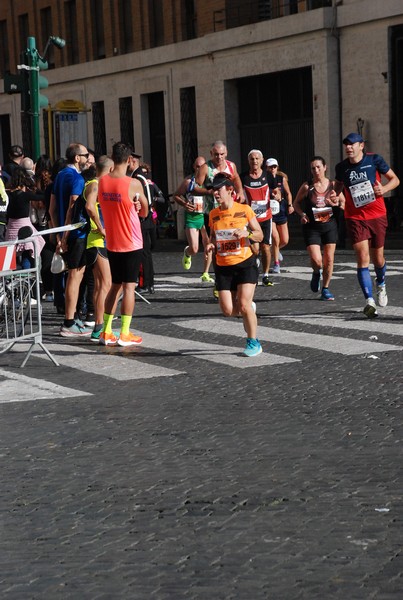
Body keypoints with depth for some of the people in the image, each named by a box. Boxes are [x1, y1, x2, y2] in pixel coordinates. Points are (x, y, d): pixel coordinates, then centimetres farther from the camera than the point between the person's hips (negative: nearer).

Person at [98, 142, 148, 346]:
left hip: (111, 243, 5)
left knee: (115, 285, 15)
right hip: (131, 244, -5)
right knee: (129, 286, 0)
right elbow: (145, 212, -1)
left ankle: (106, 331, 14)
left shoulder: (102, 182, -1)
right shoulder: (133, 184, -15)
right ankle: (125, 334, 0)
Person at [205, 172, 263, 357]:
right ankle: (249, 309, 31)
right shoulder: (214, 214, 5)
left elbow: (260, 235, 0)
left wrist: (247, 233, -20)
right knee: (228, 311, -4)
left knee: (244, 305, -14)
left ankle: (253, 342, 5)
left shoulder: (244, 210, -5)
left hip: (245, 264, -4)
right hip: (223, 267, 4)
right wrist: (210, 245, -4)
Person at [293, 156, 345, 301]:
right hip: (312, 227, -2)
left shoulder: (333, 185, 1)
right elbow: (296, 203, 8)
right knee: (316, 260, -14)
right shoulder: (307, 187, -3)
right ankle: (316, 273, 23)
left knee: (329, 259, 2)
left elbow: (344, 202, 10)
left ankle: (325, 289, 17)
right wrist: (302, 214, -10)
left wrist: (337, 205, -12)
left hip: (329, 225, 2)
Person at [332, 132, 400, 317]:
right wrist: (335, 195, -3)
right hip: (355, 218, 0)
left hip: (377, 215, 0)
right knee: (363, 257, -14)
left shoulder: (374, 160, -5)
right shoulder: (342, 167, 0)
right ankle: (369, 301, -17)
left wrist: (384, 188, -16)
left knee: (377, 258, 11)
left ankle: (381, 284, 44)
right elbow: (338, 184, 19)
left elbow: (395, 179, 3)